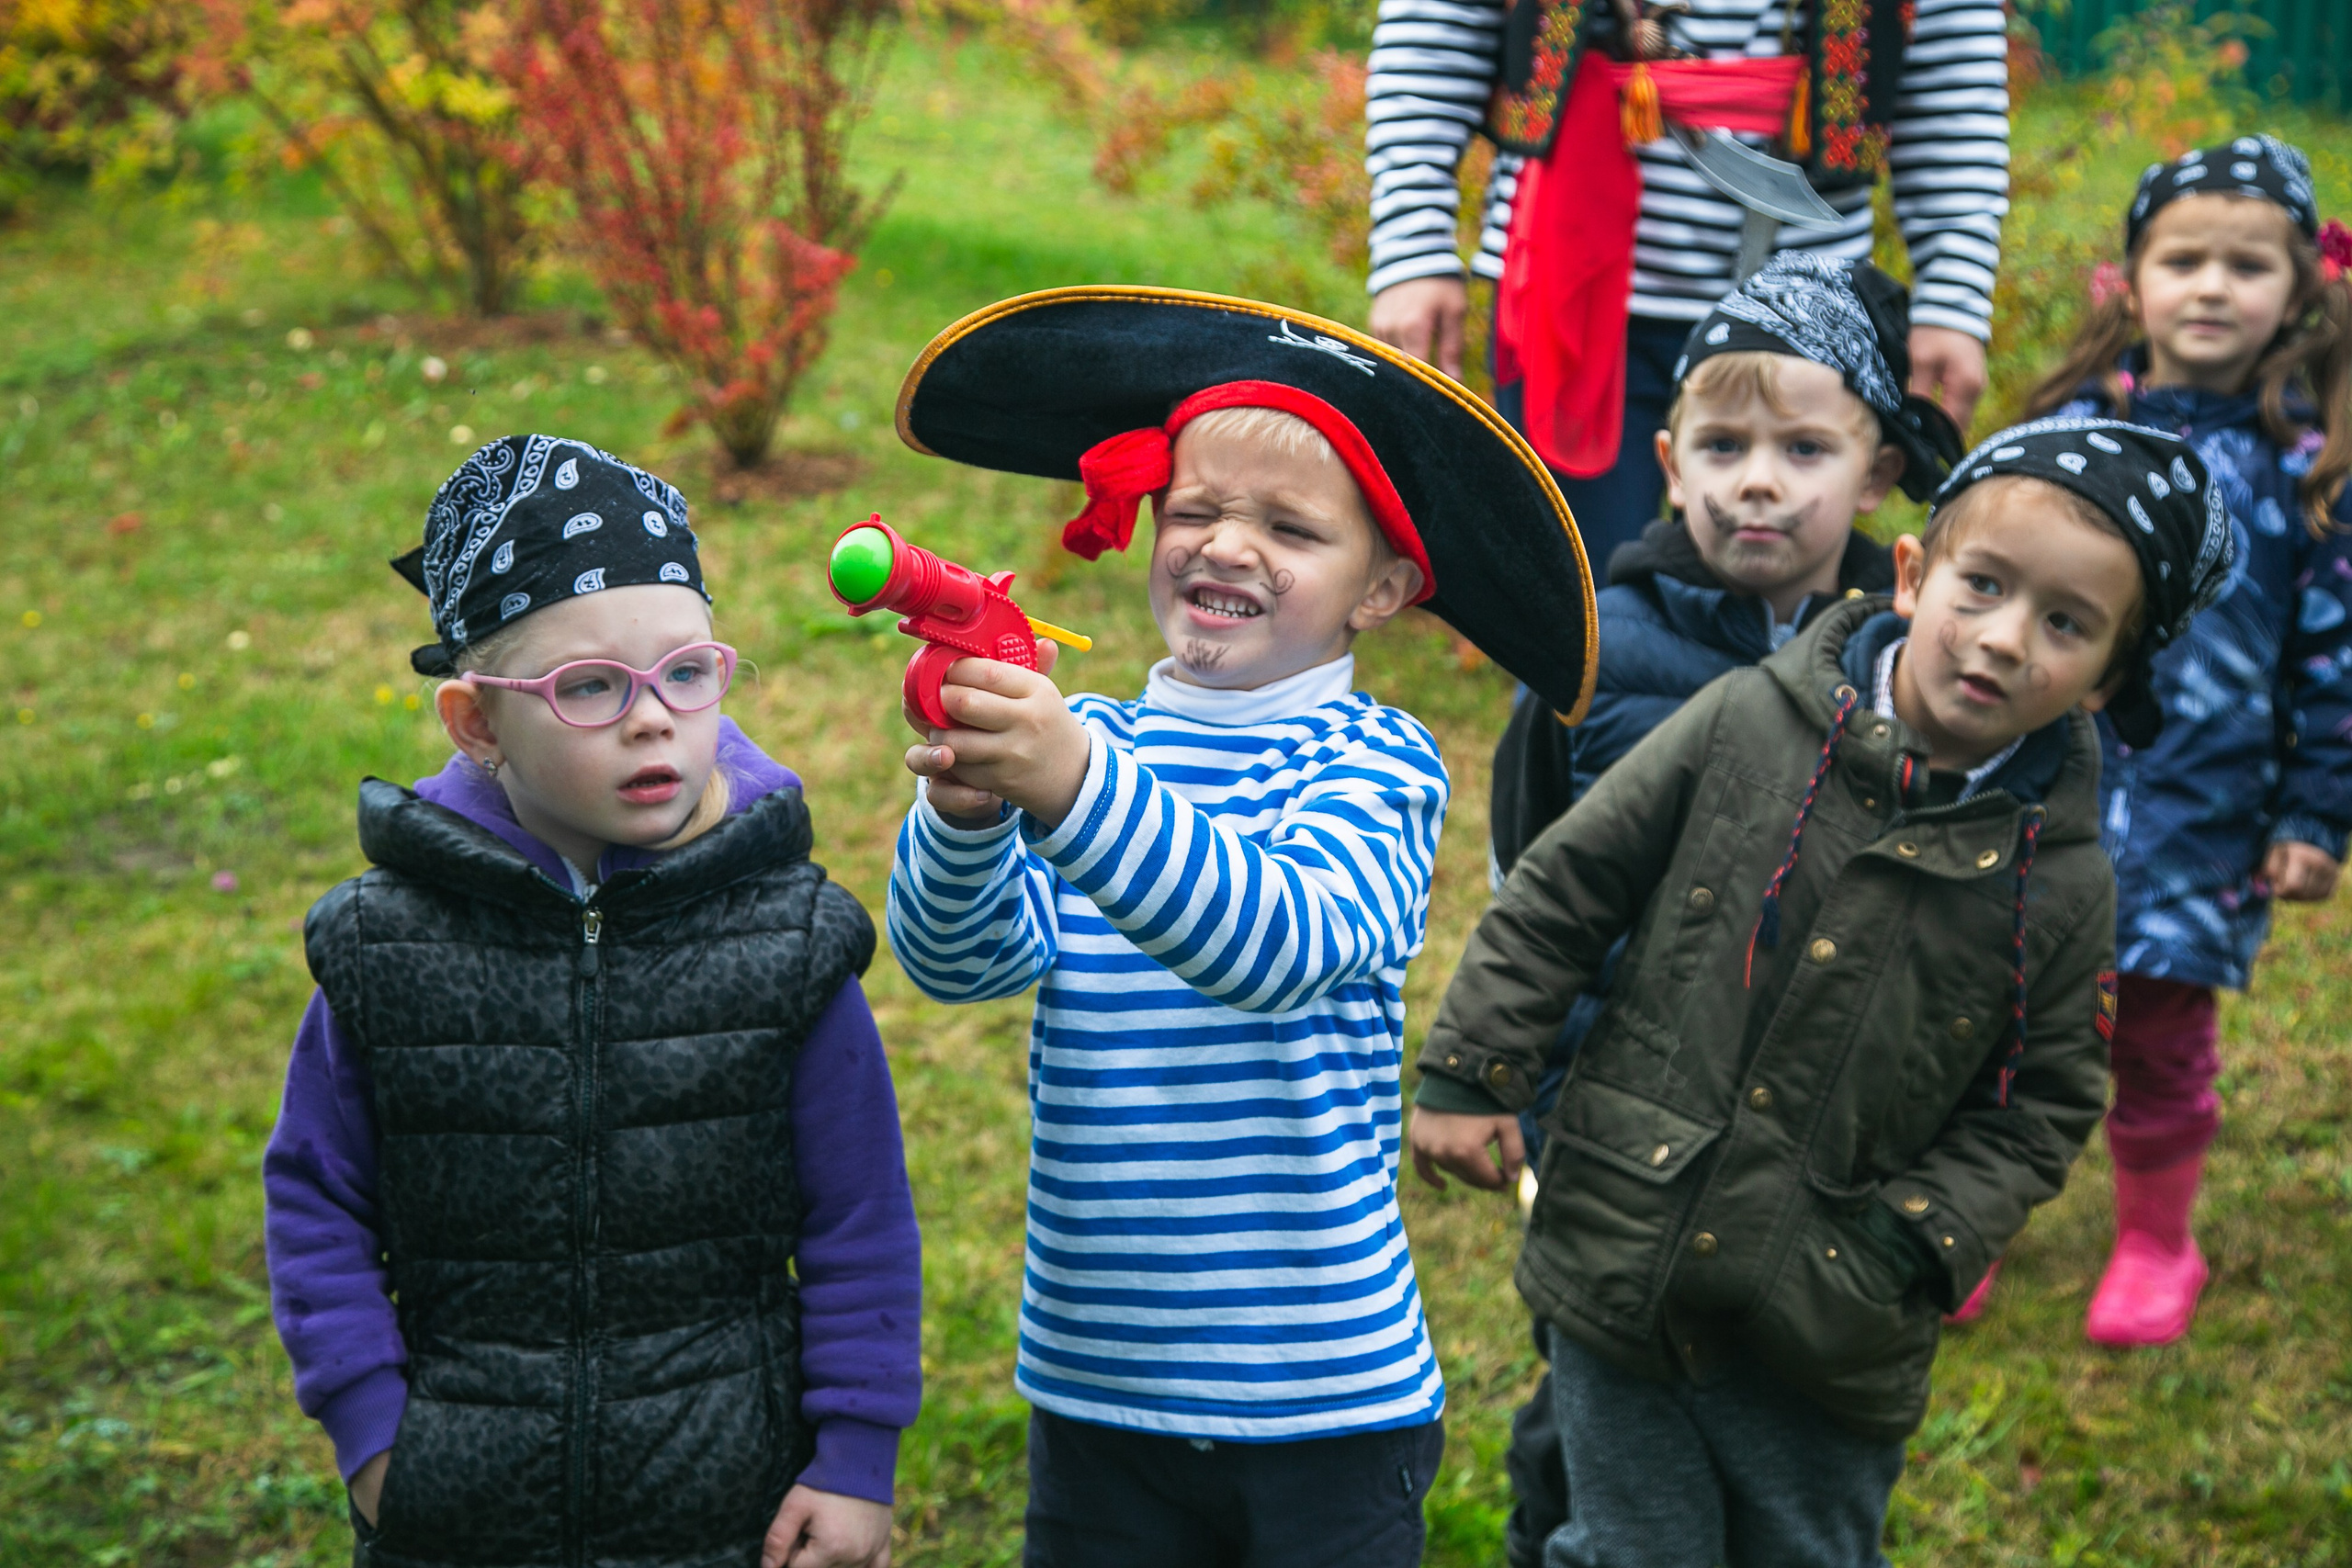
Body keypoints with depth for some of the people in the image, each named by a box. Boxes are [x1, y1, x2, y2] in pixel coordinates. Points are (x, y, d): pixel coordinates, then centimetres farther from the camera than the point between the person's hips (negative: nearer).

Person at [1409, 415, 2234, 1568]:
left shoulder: (2061, 882, -5)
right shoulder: (1746, 725, -6)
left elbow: (2040, 1108, 3)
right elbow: (1561, 889, 1)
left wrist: (1913, 1245, -10)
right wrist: (1470, 1071, 0)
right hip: (1618, 1278, 0)